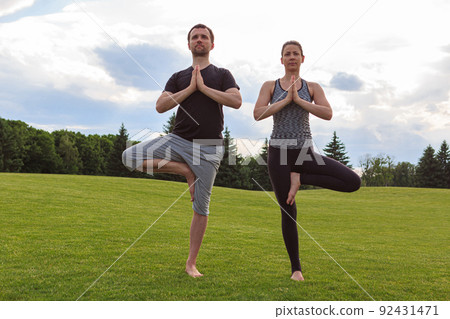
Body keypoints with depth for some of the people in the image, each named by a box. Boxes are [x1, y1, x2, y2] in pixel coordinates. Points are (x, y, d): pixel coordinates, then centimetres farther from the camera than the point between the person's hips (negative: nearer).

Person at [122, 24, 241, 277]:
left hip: (209, 147, -2)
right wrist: (190, 89, -5)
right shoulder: (179, 78, 16)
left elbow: (236, 101, -8)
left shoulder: (222, 75, 11)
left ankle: (191, 263, 12)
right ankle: (185, 170, -4)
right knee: (130, 156, -18)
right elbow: (160, 106, 2)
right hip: (179, 140, 2)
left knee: (201, 207, -1)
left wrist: (203, 87, -8)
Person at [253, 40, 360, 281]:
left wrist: (298, 99, -11)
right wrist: (286, 99, -9)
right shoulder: (270, 86, 8)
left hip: (305, 152, 2)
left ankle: (300, 177, -2)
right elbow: (258, 114, -8)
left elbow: (328, 114, -7)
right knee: (288, 211, 0)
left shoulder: (312, 88, 9)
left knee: (353, 182, -14)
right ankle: (296, 268, 14)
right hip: (278, 151, -2)